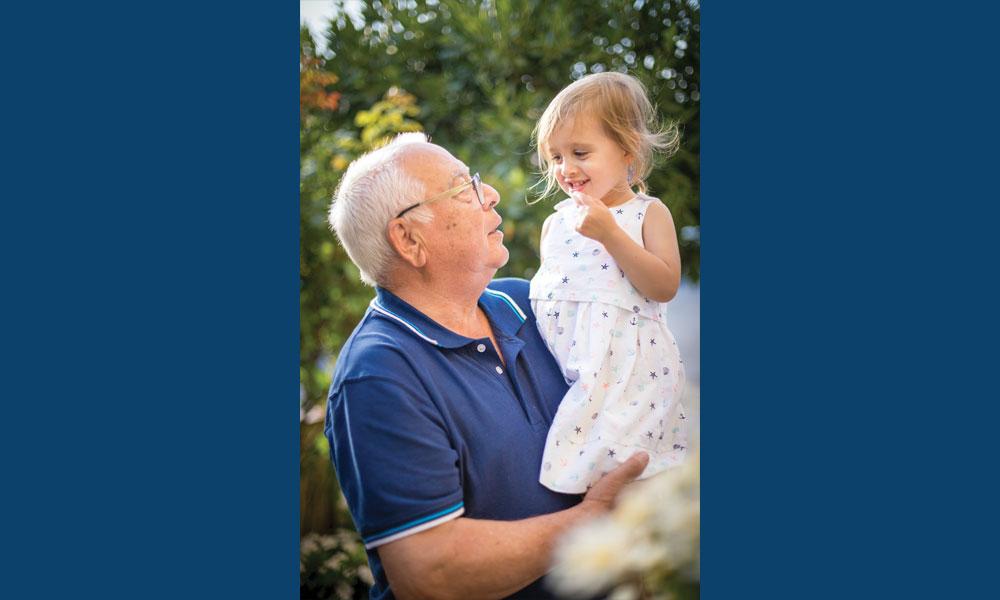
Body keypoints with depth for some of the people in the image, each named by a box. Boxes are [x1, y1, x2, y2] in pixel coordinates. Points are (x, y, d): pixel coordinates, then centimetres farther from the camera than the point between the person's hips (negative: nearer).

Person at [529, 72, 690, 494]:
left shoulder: (648, 214, 2)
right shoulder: (556, 222, 14)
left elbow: (665, 286, -11)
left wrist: (611, 234, -16)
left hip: (626, 366, -4)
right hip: (565, 371, 4)